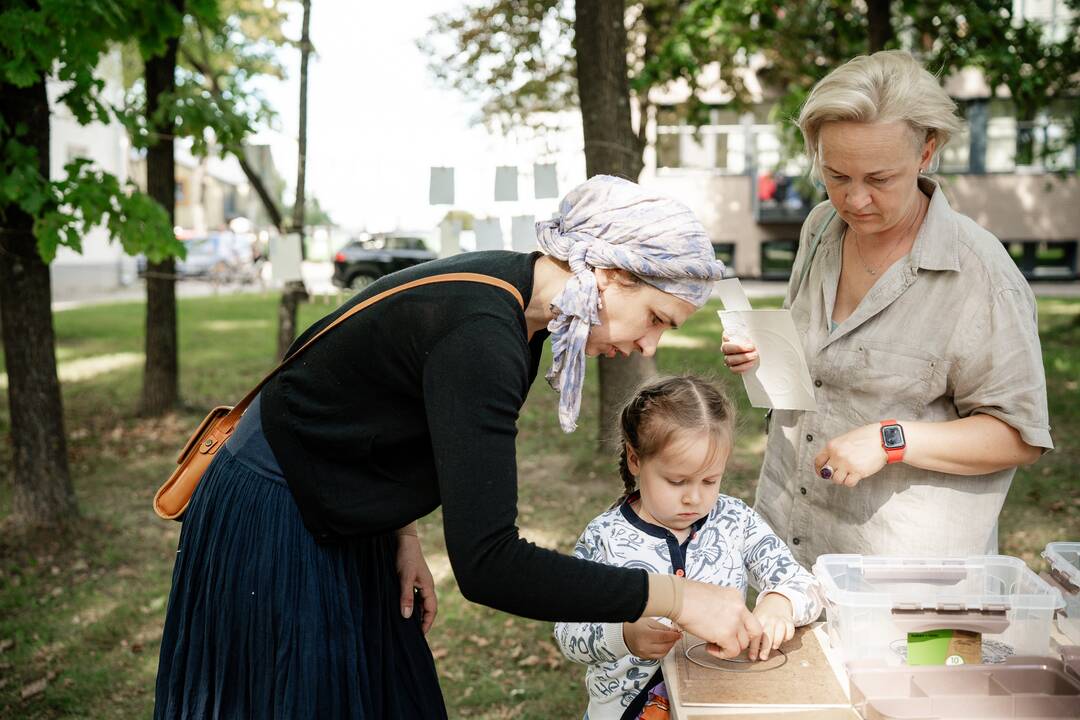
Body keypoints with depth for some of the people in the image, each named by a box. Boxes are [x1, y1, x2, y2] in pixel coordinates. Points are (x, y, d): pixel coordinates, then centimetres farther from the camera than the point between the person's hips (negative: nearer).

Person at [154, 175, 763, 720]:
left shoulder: (508, 289, -5)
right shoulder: (478, 335, -33)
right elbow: (486, 563, -38)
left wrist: (402, 531, 0)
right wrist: (677, 598, -32)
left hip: (337, 520, 9)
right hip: (272, 525, -9)